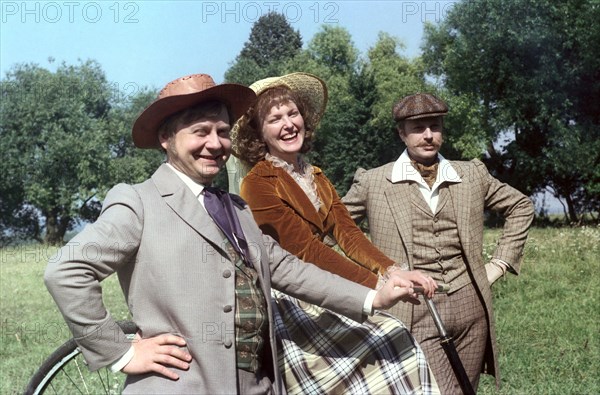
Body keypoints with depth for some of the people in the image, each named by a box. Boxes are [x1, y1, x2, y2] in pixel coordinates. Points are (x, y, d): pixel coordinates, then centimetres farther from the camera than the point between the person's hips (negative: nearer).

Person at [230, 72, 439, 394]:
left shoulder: (315, 177, 13)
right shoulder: (258, 184, -10)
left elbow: (347, 233, 3)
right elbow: (305, 249, -16)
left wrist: (392, 271, -13)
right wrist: (376, 284, -20)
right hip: (286, 302, -6)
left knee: (395, 339, -10)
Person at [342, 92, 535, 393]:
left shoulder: (473, 175, 8)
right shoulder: (373, 182, -1)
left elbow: (521, 207, 20)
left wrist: (500, 263, 11)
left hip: (471, 306, 4)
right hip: (414, 313, -4)